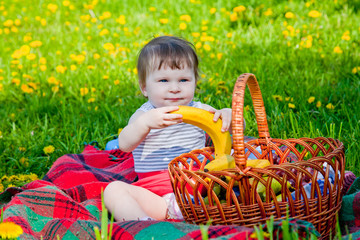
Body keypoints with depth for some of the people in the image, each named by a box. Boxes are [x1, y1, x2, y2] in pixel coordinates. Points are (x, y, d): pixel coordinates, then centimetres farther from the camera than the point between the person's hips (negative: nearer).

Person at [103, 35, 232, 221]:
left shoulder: (201, 111, 10)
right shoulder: (144, 115, 4)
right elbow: (124, 145, -15)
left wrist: (228, 115, -19)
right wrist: (145, 123, -35)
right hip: (153, 193, -1)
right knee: (113, 189, -21)